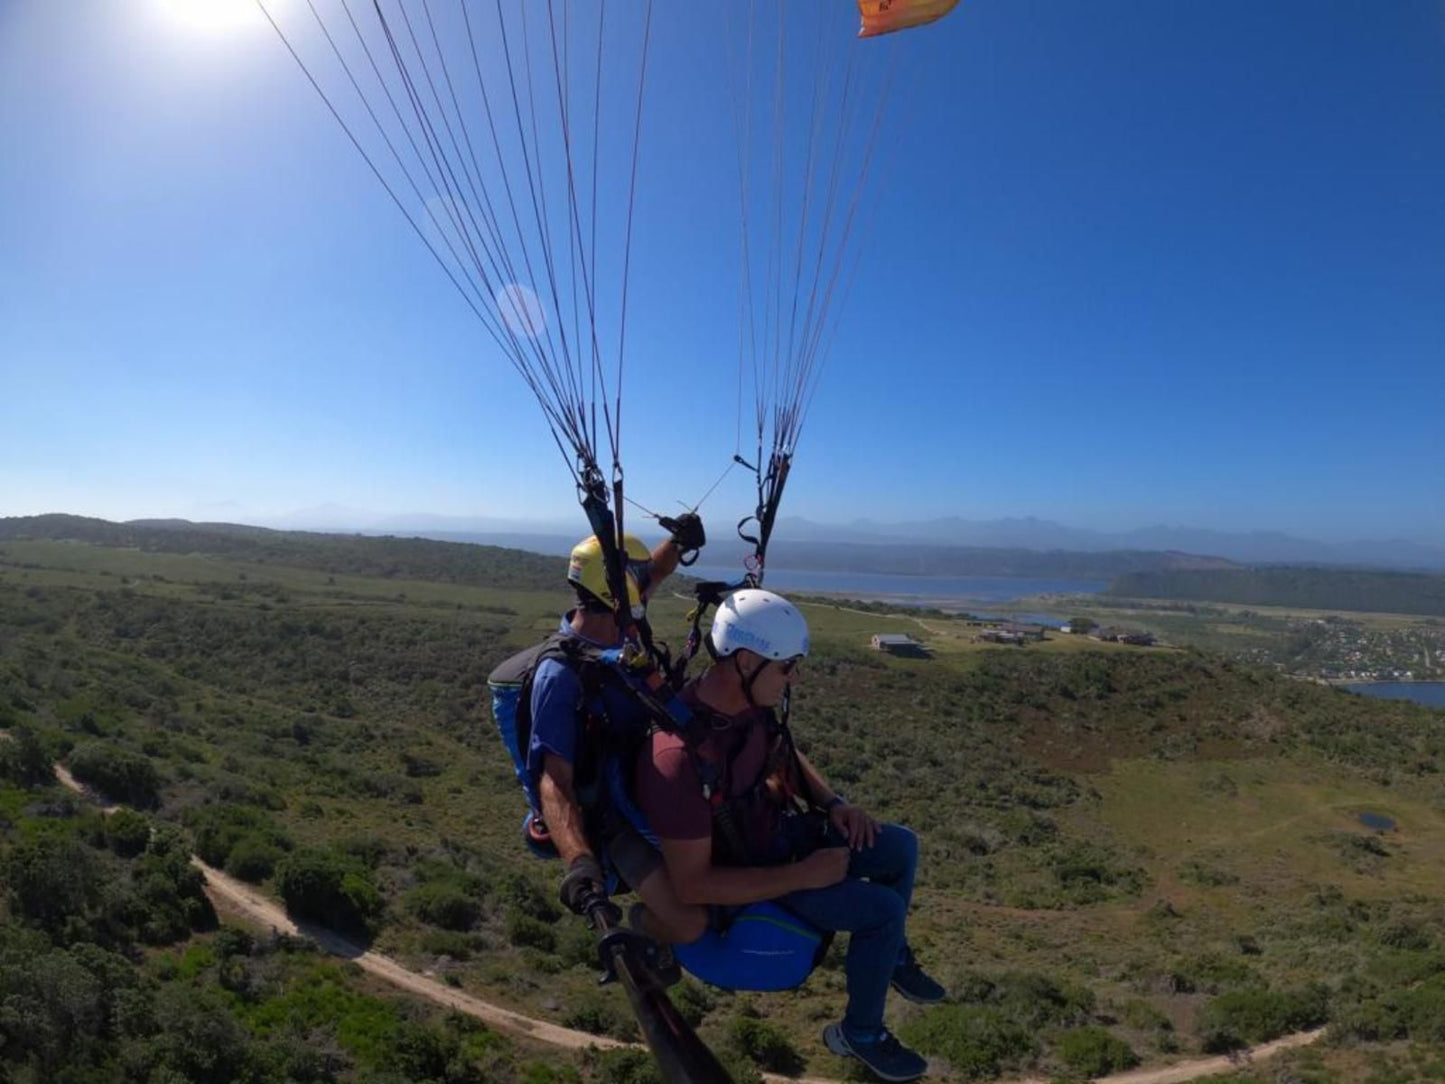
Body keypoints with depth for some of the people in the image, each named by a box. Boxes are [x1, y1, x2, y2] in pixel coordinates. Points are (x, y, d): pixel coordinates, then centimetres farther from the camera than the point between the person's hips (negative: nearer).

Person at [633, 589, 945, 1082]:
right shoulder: (677, 759, -39)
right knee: (883, 909, -15)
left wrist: (833, 802, -6)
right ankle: (860, 1034, 15)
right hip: (742, 876, -7)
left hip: (779, 829, 8)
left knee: (901, 847, 7)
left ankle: (892, 957, 35)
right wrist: (804, 875, -27)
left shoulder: (750, 701, -14)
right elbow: (692, 885, -31)